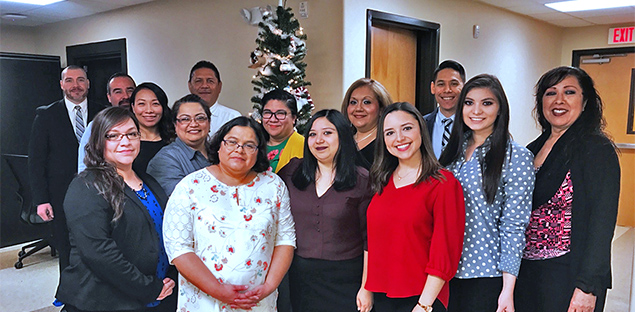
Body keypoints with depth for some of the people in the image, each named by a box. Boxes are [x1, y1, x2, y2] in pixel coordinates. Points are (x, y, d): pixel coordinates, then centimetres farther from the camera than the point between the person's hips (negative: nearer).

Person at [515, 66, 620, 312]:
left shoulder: (597, 149, -10)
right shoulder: (533, 149, 8)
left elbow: (602, 223, -15)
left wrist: (587, 287, -19)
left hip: (567, 274, -6)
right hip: (525, 270, 6)